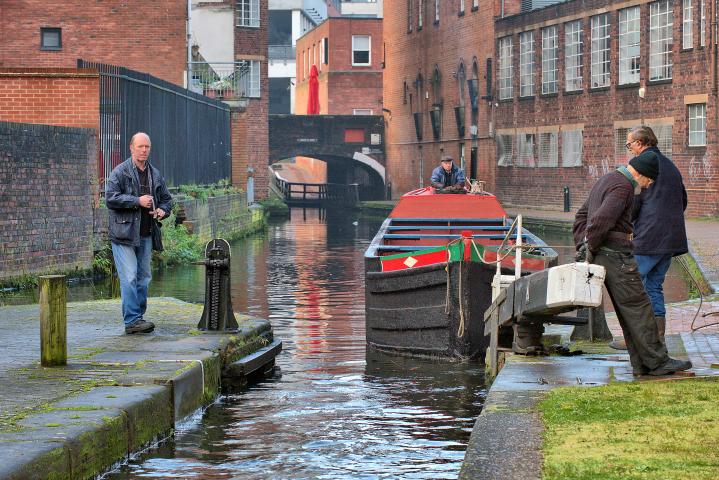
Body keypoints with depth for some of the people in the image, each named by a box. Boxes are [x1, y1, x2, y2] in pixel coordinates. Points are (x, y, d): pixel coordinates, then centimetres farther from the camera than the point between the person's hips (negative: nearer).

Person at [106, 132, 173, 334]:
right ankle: (131, 321, -11)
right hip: (124, 234, -7)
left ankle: (138, 317, 20)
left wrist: (162, 210, 2)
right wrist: (137, 201, -19)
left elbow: (166, 198, 24)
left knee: (143, 278, 11)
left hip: (145, 235, 7)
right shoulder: (120, 172, -5)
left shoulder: (155, 174, 14)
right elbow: (110, 198, -15)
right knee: (129, 278, -11)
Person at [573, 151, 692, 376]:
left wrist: (582, 245, 15)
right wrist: (590, 249, -13)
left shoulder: (605, 181, 19)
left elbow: (582, 215, 24)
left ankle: (641, 364, 10)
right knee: (638, 308, -6)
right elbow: (600, 220, -27)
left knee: (628, 313, 10)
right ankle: (657, 361, -4)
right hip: (616, 255, -10)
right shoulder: (623, 187, -15)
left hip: (602, 256, 10)